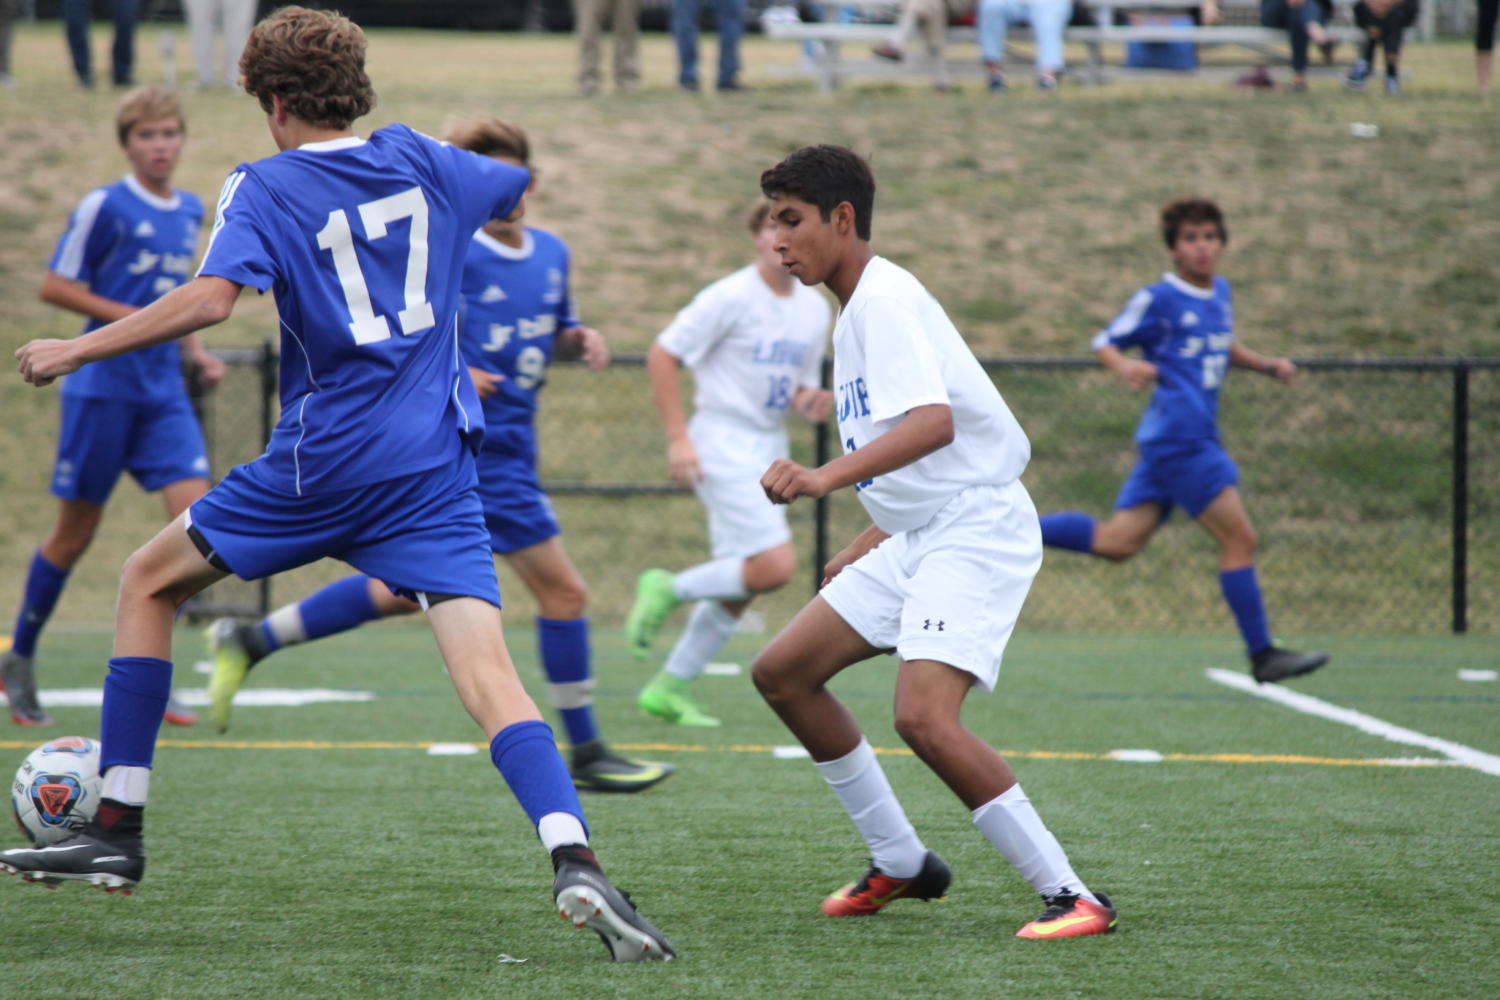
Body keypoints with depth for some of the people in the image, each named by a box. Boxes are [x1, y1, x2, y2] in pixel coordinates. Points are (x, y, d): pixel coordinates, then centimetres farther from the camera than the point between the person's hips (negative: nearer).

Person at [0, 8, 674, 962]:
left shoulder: (266, 187, -3)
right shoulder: (422, 161, 11)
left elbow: (211, 298, -19)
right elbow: (521, 193, 30)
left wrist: (79, 350, -10)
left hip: (322, 466, -3)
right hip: (437, 470, 3)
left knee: (150, 581, 18)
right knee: (488, 669, -8)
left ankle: (118, 833, 18)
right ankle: (575, 862, -33)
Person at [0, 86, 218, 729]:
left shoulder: (191, 212, 12)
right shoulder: (105, 207, -9)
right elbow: (54, 287, -8)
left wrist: (196, 351, 12)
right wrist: (130, 318, -16)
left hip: (164, 392, 5)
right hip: (102, 387, -5)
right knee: (75, 533, 2)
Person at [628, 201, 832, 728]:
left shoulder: (815, 308, 10)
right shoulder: (731, 297, -12)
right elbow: (661, 357, -10)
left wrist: (809, 403, -5)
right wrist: (678, 438, -15)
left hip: (770, 447, 8)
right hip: (724, 442, -7)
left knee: (739, 588, 6)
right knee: (774, 566, -19)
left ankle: (668, 688, 16)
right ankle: (668, 589, 0)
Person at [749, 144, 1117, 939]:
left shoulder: (884, 300, -15)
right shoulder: (856, 311, 16)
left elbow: (934, 423, -31)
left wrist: (827, 478, -43)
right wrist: (867, 546, 27)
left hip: (977, 527, -11)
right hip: (917, 537, 11)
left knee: (923, 716, -25)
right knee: (782, 673, 9)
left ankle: (1071, 896, -17)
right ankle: (900, 863, 19)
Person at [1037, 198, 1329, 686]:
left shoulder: (1220, 292, 16)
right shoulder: (1158, 299, -7)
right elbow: (1105, 343, -3)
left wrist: (1266, 365, 17)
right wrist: (1125, 366, -25)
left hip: (1197, 437, 9)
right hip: (1180, 437, -9)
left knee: (1117, 542, 6)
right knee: (1239, 539, -7)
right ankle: (1262, 655, 0)